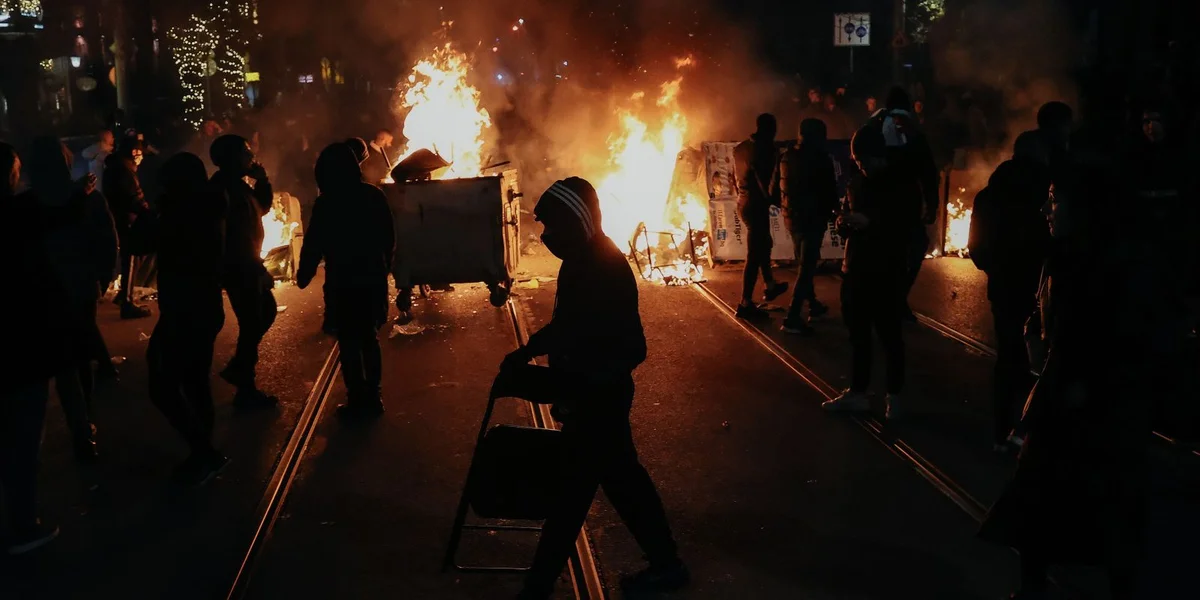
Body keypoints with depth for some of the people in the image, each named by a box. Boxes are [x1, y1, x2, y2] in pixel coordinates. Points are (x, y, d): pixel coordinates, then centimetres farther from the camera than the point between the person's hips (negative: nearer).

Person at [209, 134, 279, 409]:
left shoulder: (239, 184, 11)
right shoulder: (221, 186, -19)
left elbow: (262, 207, 19)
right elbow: (223, 230, -27)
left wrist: (262, 180, 3)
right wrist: (246, 263, -25)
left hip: (248, 263, 10)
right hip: (238, 267, -10)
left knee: (267, 312, 20)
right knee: (251, 323, -4)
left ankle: (237, 367, 29)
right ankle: (246, 390, 6)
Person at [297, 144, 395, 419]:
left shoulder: (327, 203, -12)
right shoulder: (374, 195, 0)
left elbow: (314, 243, -9)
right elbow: (389, 237, 7)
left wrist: (303, 275, 5)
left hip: (342, 282, -4)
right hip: (373, 278, 5)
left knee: (349, 343, 3)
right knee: (369, 338, 15)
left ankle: (358, 401, 5)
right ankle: (373, 398, 17)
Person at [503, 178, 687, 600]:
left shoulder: (604, 269, -23)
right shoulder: (585, 262, 6)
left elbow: (629, 348, -25)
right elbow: (565, 325, 19)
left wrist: (574, 382, -26)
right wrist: (525, 353, 13)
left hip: (598, 396, -10)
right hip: (595, 393, 10)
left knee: (574, 486, 1)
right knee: (621, 476, 18)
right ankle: (665, 564, 32)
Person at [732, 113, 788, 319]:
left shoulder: (740, 148, 5)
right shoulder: (763, 151, -20)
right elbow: (767, 186, -23)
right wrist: (776, 201, -7)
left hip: (743, 203, 9)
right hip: (756, 207, -9)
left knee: (764, 244, 27)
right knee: (754, 256, -1)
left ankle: (770, 285, 42)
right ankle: (746, 304, 3)